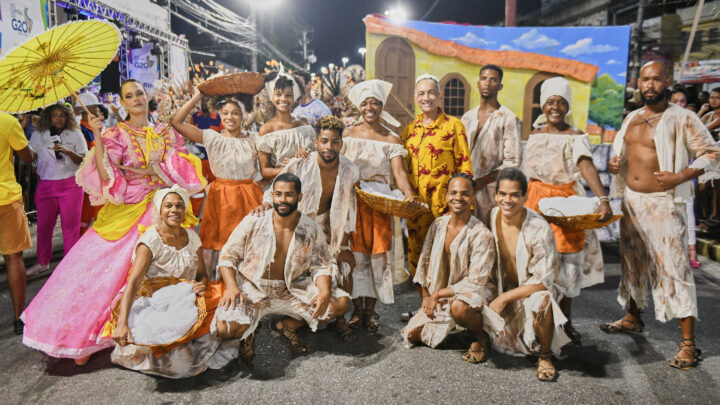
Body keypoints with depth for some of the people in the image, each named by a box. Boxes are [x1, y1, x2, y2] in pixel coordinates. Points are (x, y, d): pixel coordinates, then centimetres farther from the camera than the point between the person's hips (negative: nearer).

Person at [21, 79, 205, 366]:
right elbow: (106, 178, -12)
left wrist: (151, 172, -11)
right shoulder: (116, 135, 1)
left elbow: (182, 169, 0)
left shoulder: (167, 133, 9)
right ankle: (86, 339, 7)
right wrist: (97, 137, -17)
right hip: (127, 211, -2)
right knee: (108, 268, -7)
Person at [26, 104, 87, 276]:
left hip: (70, 184, -2)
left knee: (70, 225, 1)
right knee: (44, 225, 6)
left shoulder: (75, 134, 5)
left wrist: (67, 151, -15)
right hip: (46, 184, 2)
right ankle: (42, 262, 21)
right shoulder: (39, 135, 10)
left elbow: (84, 160, -1)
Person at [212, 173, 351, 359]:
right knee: (225, 329, -29)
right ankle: (247, 333, 11)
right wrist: (231, 287, -19)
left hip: (292, 290, 3)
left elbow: (321, 266, 2)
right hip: (251, 290, -2)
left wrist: (325, 291, -19)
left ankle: (287, 325, 7)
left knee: (342, 303, -13)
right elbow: (228, 256, -2)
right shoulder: (253, 222, -10)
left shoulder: (311, 230, -4)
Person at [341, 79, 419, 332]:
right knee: (355, 254, 0)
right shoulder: (348, 135, 9)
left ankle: (370, 310, 13)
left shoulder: (391, 140, 5)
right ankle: (358, 309, 11)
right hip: (352, 203, 0)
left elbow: (399, 172, -8)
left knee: (377, 254, 1)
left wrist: (408, 193, -27)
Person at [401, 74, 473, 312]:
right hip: (416, 201, 5)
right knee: (415, 255, 9)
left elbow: (464, 165, -3)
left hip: (443, 202, -5)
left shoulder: (453, 126, -1)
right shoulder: (410, 129, 13)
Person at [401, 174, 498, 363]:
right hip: (437, 296, 6)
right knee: (413, 333, 0)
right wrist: (426, 296, 3)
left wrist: (438, 294, -19)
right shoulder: (438, 225, -2)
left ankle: (481, 338, -7)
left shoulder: (481, 235, -20)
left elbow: (476, 281, -22)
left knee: (459, 306, -40)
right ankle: (451, 324, 27)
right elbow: (424, 261, 9)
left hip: (473, 293, -6)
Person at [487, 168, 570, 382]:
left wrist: (504, 298, -24)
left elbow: (543, 280, -23)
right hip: (502, 288, 5)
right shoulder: (492, 216, -9)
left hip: (533, 290, -5)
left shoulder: (538, 228, -23)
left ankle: (545, 355, -9)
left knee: (541, 302, -37)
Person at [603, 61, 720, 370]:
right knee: (632, 263, 17)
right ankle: (633, 318, 36)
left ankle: (688, 343, 0)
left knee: (674, 268, -7)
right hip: (631, 201, 7)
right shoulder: (631, 119, 11)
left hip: (663, 204, -7)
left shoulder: (681, 118, -7)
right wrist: (615, 165, 2)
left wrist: (680, 176, -22)